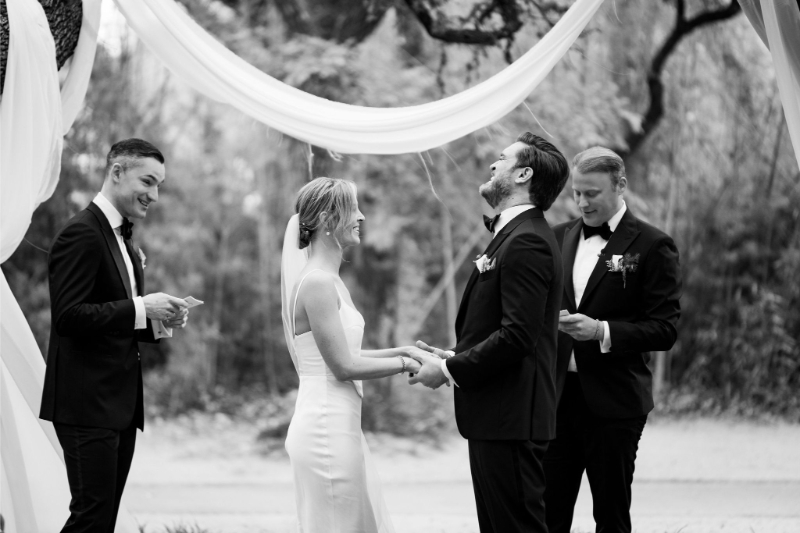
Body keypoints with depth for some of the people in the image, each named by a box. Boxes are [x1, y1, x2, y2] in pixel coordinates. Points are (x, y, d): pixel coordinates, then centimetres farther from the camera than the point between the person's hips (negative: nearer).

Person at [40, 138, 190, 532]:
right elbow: (68, 317, -20)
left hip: (120, 406, 9)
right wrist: (140, 308, -19)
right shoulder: (82, 234, -12)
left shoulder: (123, 238, 19)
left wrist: (159, 320, 5)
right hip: (87, 404, -9)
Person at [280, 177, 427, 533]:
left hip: (338, 427, 9)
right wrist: (405, 364, -7)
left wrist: (399, 351, 10)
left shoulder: (328, 280, 13)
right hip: (327, 432, -9)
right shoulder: (317, 283, -16)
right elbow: (343, 366, -17)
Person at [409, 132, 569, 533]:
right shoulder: (511, 235, 18)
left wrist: (450, 370, -15)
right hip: (494, 416, 10)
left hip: (511, 422, -10)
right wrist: (454, 358, 7)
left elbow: (517, 335, -23)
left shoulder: (527, 242, -16)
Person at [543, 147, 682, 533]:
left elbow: (665, 329, -9)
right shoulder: (560, 238, 12)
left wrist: (601, 330, -20)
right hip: (557, 396, 5)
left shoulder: (651, 246, -5)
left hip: (613, 400, -4)